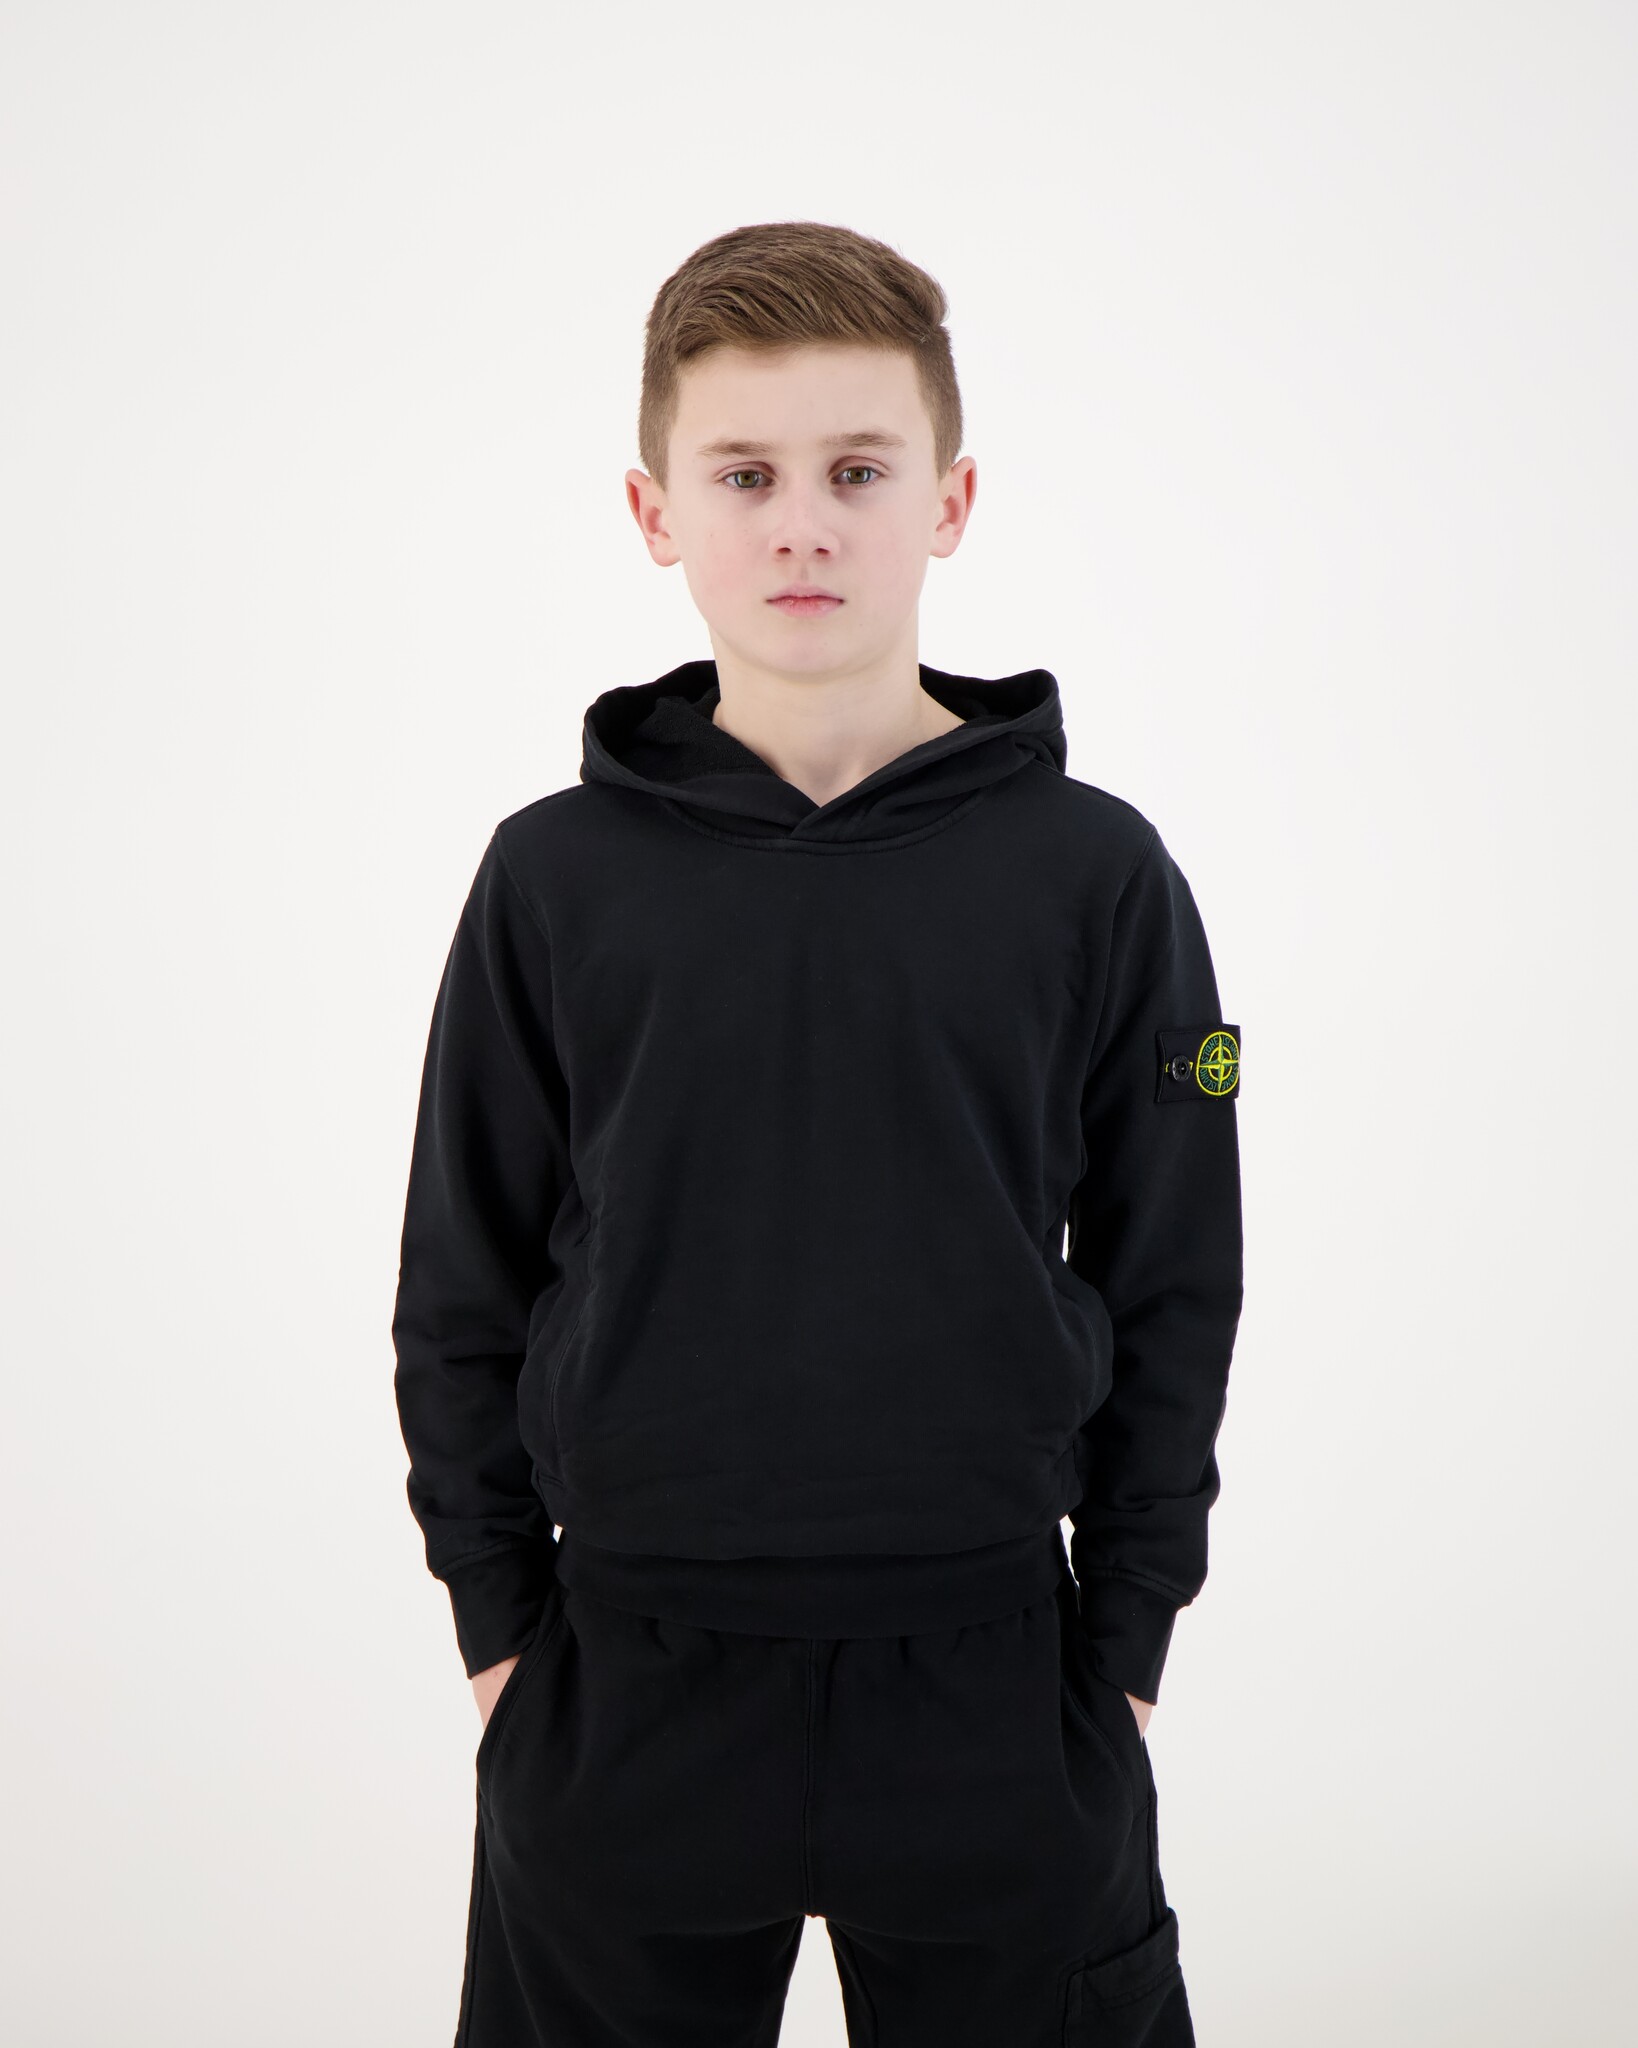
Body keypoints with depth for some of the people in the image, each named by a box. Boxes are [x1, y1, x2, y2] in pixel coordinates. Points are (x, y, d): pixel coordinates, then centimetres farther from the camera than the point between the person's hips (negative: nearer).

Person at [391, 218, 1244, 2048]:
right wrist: (502, 1631, 3)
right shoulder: (554, 879, -2)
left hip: (989, 1684, 0)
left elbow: (1171, 1296, 2)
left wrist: (1117, 1653, 1)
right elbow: (462, 1290, 4)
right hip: (622, 1691, 1)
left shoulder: (1095, 874, -3)